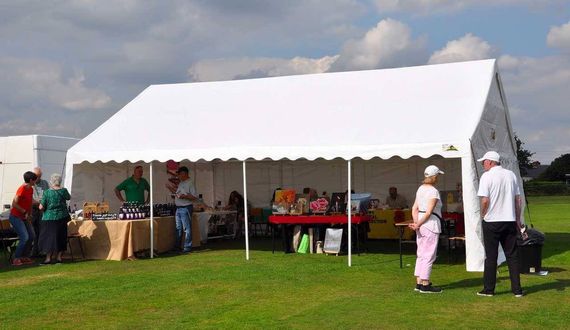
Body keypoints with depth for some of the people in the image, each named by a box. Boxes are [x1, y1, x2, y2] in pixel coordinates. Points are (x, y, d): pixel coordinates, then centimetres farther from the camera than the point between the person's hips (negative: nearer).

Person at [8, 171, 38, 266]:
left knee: (32, 236, 8)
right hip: (16, 217, -9)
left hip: (24, 218, 9)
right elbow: (14, 204, -24)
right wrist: (24, 212, -19)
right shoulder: (22, 189, -21)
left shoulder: (30, 189, 6)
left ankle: (24, 257, 18)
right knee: (24, 237, -16)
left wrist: (29, 215, 10)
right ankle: (16, 259, -9)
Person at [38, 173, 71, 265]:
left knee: (49, 237, 5)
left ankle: (48, 258, 4)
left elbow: (41, 207, -12)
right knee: (61, 237, 12)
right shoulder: (63, 191, -4)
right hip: (62, 218, 3)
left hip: (49, 218, -3)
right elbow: (68, 198, 19)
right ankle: (59, 257, 14)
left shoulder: (47, 192, -12)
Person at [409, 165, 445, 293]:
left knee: (421, 254, 14)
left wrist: (416, 223, -2)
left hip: (421, 224, 9)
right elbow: (429, 212, -18)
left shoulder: (420, 189, 13)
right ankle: (425, 285, 1)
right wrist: (418, 224, -11)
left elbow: (415, 208, 8)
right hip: (431, 224, -9)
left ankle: (419, 283, 18)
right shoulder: (433, 191, -13)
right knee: (429, 255, -2)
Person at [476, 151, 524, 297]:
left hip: (492, 221, -4)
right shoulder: (511, 175, 7)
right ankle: (517, 289, 10)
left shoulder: (487, 176, -8)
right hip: (510, 220, 4)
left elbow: (485, 200, -15)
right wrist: (518, 219, 13)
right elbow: (518, 199, 8)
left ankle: (488, 289, 9)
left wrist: (483, 215, 1)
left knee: (491, 256, 4)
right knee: (512, 255, 9)